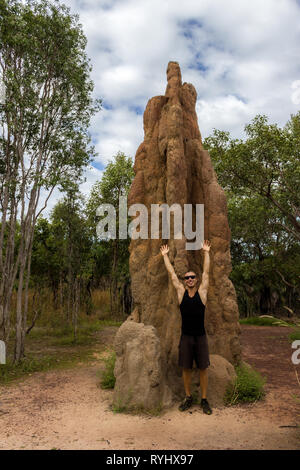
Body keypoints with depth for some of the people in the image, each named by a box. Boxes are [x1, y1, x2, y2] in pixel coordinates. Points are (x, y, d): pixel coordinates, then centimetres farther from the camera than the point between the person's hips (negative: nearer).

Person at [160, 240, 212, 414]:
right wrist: (165, 255, 11)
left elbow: (206, 272, 1)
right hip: (186, 336, 1)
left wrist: (206, 252, 2)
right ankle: (188, 398, 24)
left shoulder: (202, 292, 0)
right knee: (186, 368, 9)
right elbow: (172, 273, 7)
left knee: (203, 369, 5)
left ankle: (204, 400, 17)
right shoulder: (181, 292, 2)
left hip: (200, 336, -1)